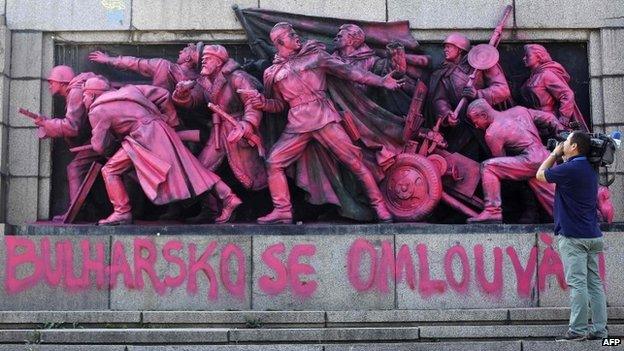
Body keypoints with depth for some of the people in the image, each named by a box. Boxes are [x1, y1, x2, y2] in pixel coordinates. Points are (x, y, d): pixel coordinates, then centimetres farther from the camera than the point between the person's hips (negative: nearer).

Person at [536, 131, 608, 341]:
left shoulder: (569, 169, -14)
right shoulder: (589, 169, 12)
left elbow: (540, 174, 1)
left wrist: (555, 153, 11)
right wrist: (560, 156, 17)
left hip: (573, 237, -8)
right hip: (592, 235, 8)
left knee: (577, 283, -8)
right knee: (594, 282, 7)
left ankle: (577, 330, -7)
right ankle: (599, 329, 8)